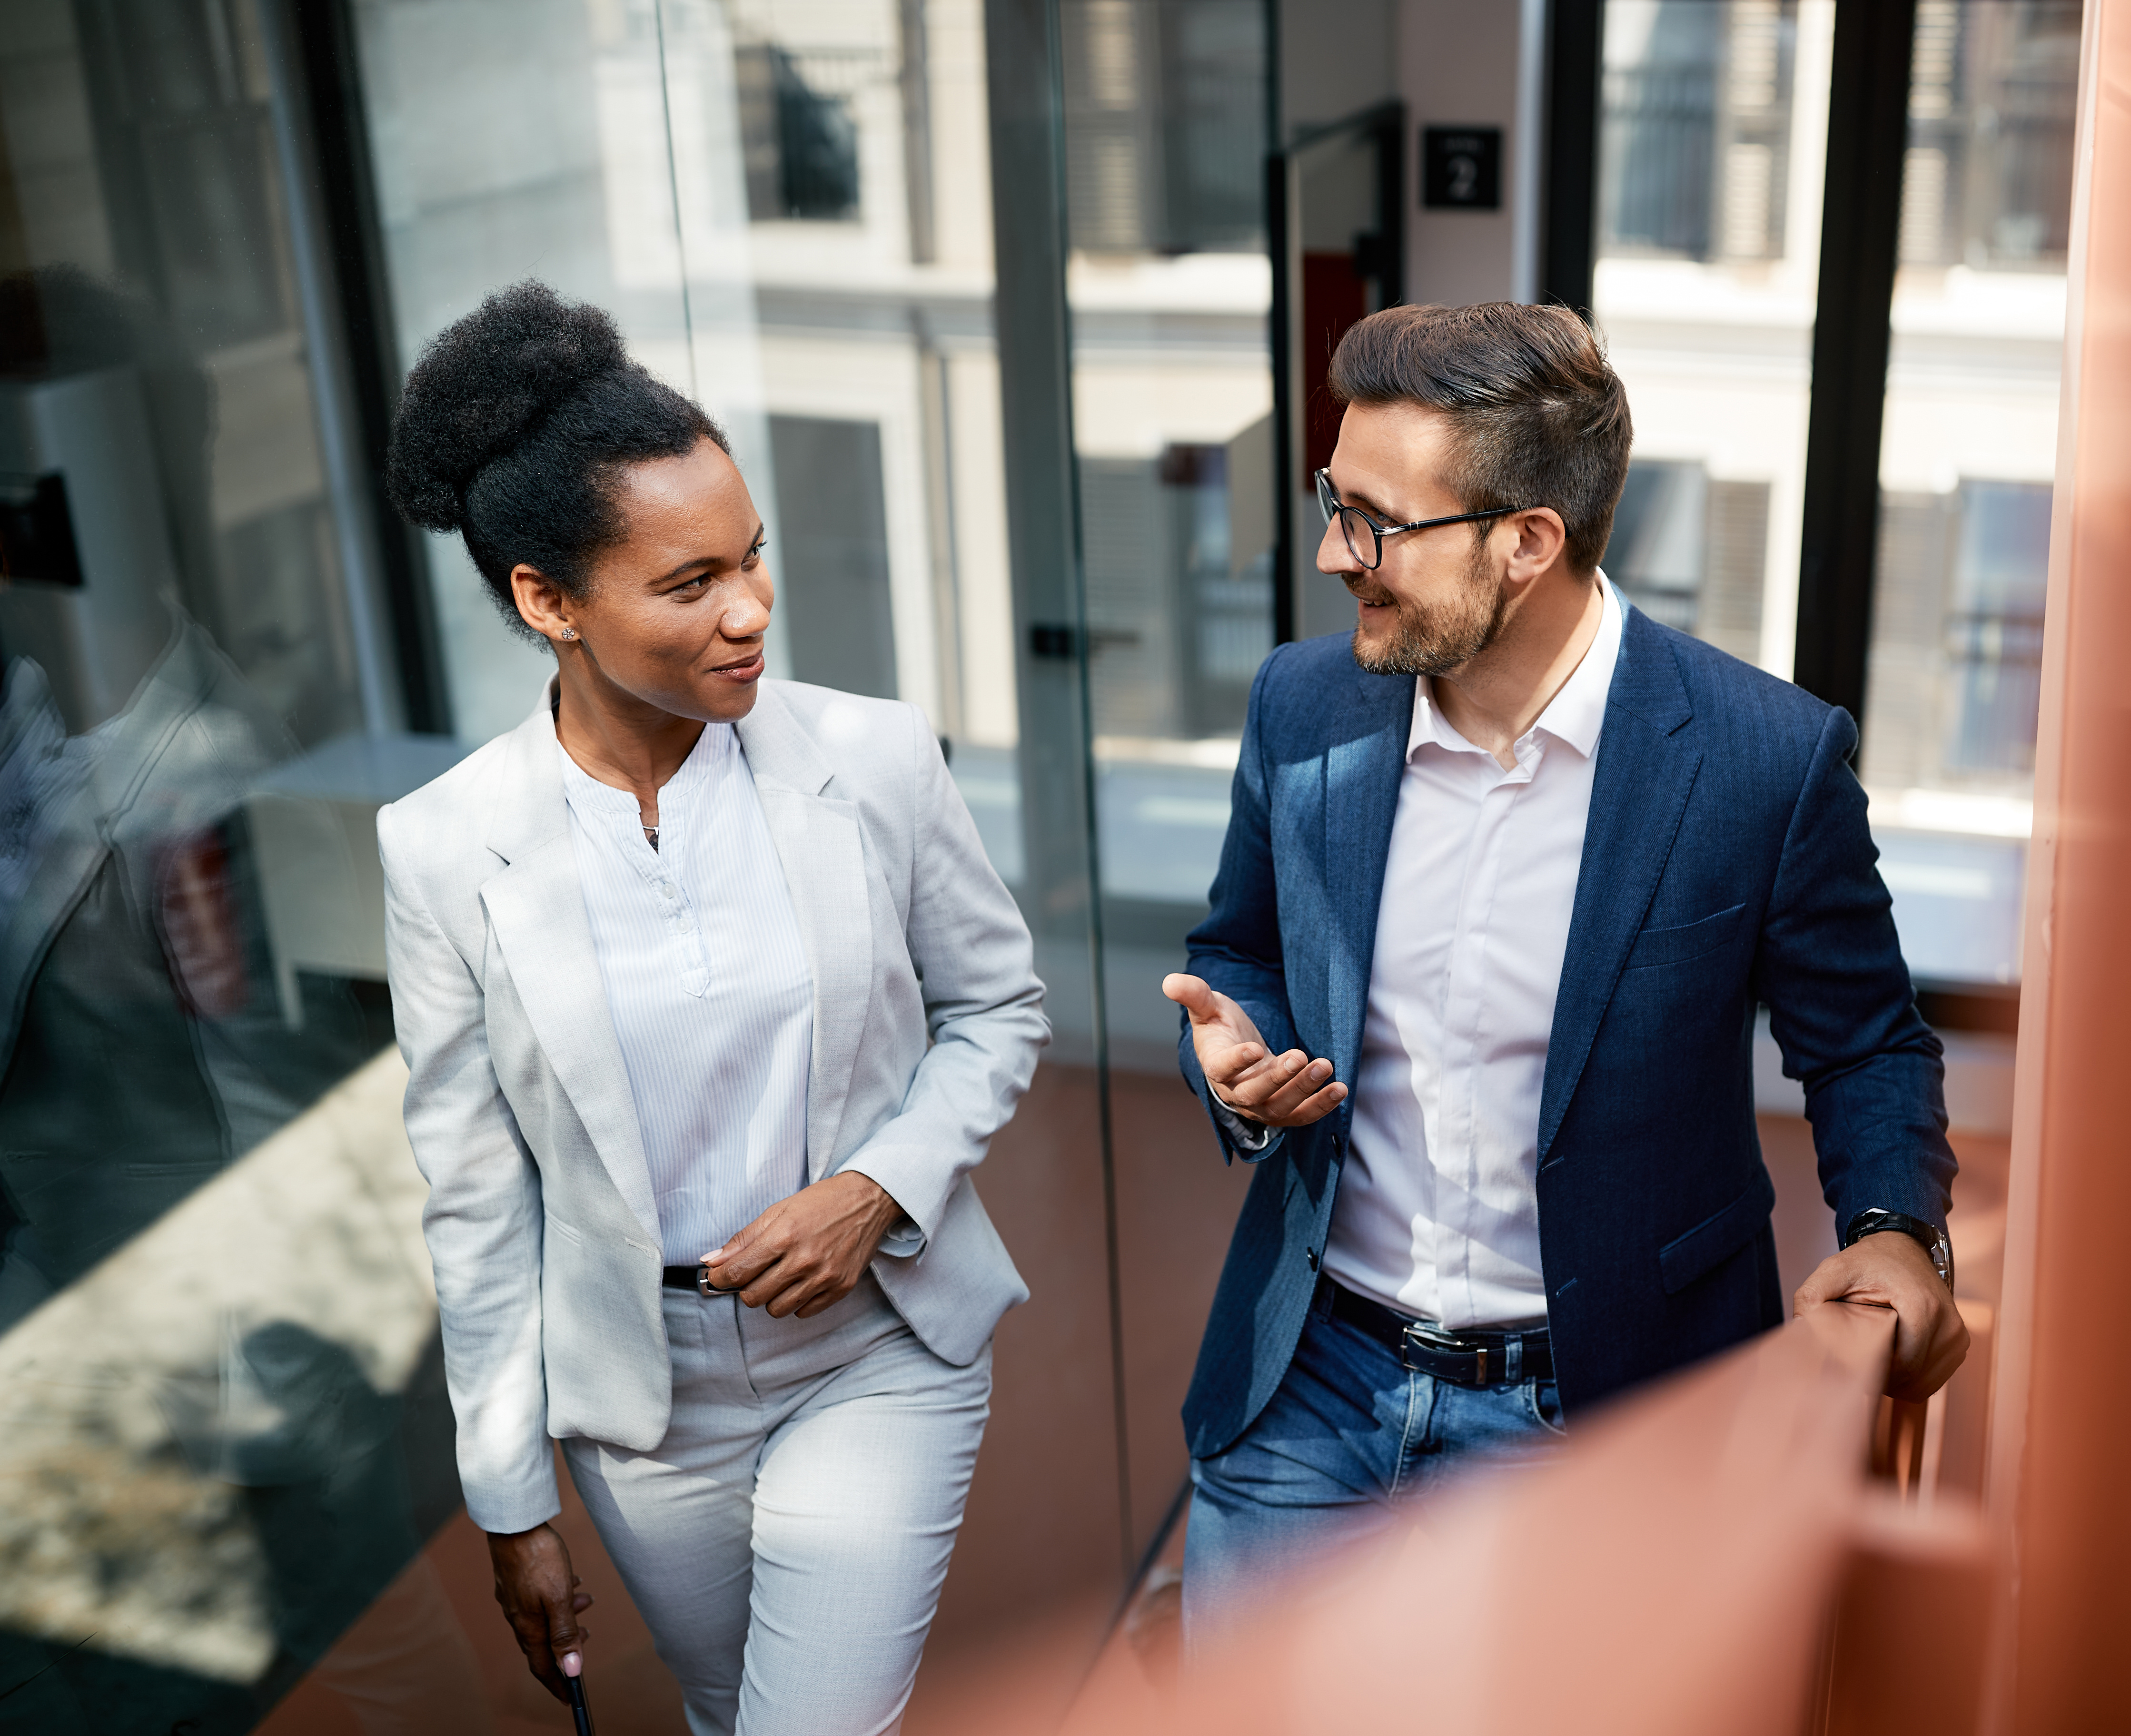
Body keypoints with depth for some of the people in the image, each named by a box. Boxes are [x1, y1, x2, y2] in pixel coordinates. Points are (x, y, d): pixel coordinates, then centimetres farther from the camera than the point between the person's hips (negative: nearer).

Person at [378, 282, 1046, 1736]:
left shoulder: (876, 760, -14)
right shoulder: (447, 849, -13)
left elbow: (1001, 1007, 1)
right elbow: (480, 1202, -5)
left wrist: (875, 1190, -17)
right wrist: (513, 1505, 1)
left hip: (881, 1353, -1)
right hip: (645, 1383, 2)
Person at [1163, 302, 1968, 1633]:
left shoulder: (1768, 757, -15)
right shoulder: (1304, 707, -5)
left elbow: (1865, 1043, -1)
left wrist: (1897, 1225, -20)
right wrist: (1238, 1059, -11)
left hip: (1595, 1415, -3)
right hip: (1310, 1385, 4)